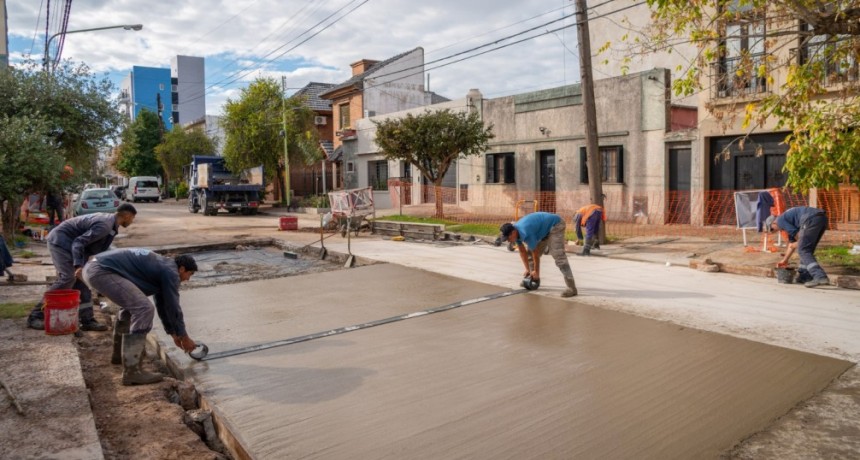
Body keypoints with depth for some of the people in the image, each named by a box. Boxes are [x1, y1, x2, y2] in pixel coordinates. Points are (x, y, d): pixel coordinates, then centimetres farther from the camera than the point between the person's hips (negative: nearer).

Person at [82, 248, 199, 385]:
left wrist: (173, 333, 38)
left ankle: (120, 353, 41)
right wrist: (184, 336, 11)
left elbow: (162, 303, 33)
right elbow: (173, 306, -1)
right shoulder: (170, 270, -4)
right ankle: (131, 371, -15)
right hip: (102, 271, -11)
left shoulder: (162, 266, 24)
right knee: (143, 309, -16)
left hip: (94, 267, 11)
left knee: (132, 303, 29)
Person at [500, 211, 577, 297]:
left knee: (558, 256, -22)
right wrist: (528, 269, 3)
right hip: (543, 228, 10)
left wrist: (536, 272, -10)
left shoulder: (525, 233, -34)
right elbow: (522, 251, 4)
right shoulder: (516, 231, -8)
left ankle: (572, 288, -26)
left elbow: (536, 254, -22)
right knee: (529, 252, 7)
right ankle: (534, 279, 20)